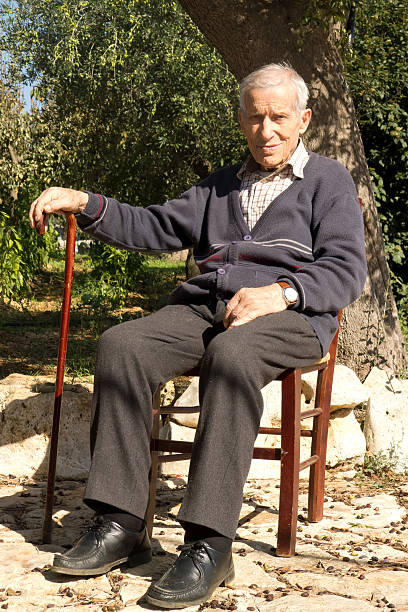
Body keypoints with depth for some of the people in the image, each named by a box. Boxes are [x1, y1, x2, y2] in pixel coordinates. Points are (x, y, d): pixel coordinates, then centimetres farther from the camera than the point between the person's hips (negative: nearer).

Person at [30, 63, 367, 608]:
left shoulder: (328, 180, 14)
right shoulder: (221, 186, 30)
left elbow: (346, 270, 0)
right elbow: (154, 227, 23)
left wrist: (281, 291, -18)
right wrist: (85, 204, 8)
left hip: (288, 316, -4)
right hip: (203, 307, 5)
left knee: (232, 353, -40)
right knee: (121, 344, -25)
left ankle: (209, 543, -39)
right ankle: (120, 523, -24)